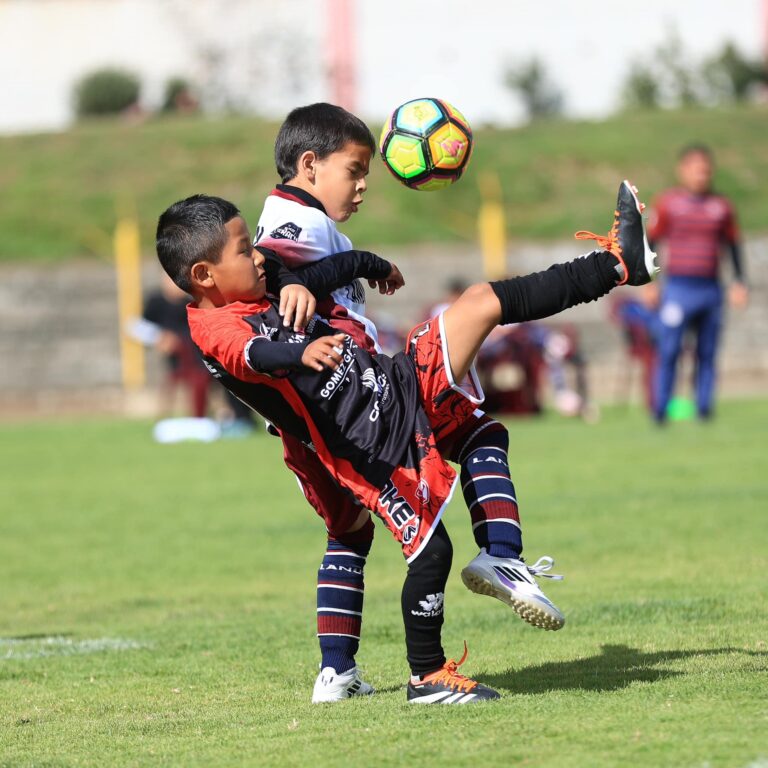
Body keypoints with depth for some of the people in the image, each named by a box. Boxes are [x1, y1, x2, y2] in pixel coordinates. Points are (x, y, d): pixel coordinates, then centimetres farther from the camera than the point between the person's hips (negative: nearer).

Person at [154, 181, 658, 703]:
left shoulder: (254, 302, 12)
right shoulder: (216, 329, -17)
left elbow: (314, 278, 31)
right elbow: (254, 354, -40)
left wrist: (370, 265, 45)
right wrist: (303, 352, -60)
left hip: (403, 383, 9)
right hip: (375, 449, -9)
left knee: (483, 302, 4)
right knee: (430, 549, -11)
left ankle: (618, 264, 12)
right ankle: (428, 676, 8)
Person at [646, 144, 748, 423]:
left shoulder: (721, 206, 9)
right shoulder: (667, 203, 2)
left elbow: (733, 245, 17)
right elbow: (649, 243, 6)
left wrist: (739, 283, 11)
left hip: (711, 291, 3)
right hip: (677, 288, -3)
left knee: (707, 354, 4)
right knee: (668, 351, -7)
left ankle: (704, 408, 8)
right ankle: (660, 411, -3)